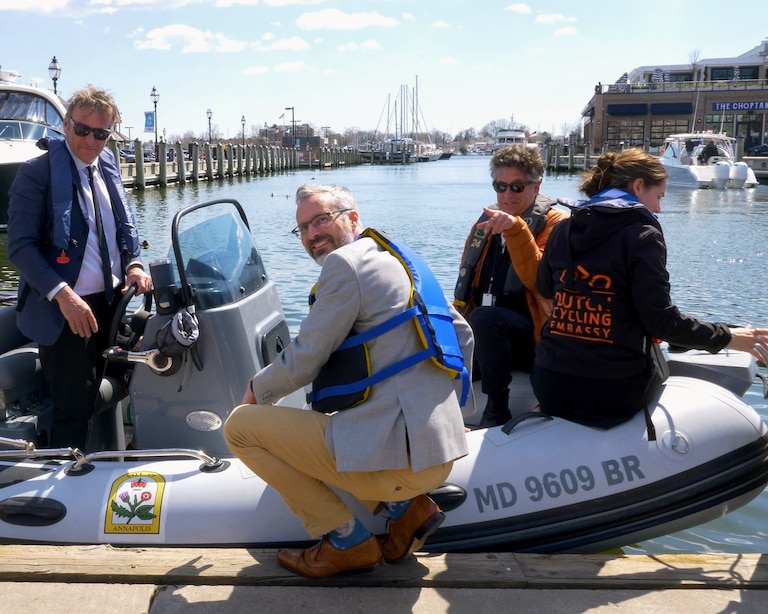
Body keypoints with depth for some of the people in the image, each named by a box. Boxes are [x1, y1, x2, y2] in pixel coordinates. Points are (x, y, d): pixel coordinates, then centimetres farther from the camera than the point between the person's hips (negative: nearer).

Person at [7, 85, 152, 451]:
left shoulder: (108, 165, 8)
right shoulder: (37, 173, -11)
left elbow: (125, 224, 17)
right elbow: (20, 247, -15)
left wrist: (133, 263, -2)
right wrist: (63, 295, -26)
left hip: (112, 301, 7)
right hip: (66, 310, -6)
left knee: (99, 401, 18)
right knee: (73, 411, -2)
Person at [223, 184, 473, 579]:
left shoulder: (344, 262, -8)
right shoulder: (400, 261, 17)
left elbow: (304, 362, -7)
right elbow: (461, 336, 22)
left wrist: (257, 390, 13)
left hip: (394, 452, -10)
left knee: (239, 425, 0)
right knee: (315, 419, 33)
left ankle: (347, 541, 3)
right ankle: (406, 504, 15)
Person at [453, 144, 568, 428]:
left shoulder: (554, 222, -3)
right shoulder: (487, 222, 15)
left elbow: (536, 279, -19)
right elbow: (469, 284, 22)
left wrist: (515, 229, -27)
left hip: (534, 336, -5)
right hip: (485, 338, 5)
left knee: (485, 318, -35)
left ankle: (497, 410, -19)